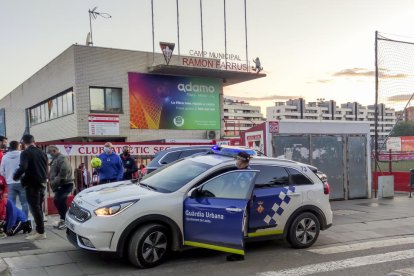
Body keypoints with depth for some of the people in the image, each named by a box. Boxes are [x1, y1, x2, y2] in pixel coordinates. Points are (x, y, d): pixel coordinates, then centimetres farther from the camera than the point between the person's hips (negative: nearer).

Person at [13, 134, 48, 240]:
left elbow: (22, 168, -23)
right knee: (38, 207, 15)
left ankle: (40, 232, -4)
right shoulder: (42, 153, 11)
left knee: (35, 208, -4)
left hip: (32, 184, -7)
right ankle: (40, 230, 18)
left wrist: (15, 177, -7)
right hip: (42, 183, 7)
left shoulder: (25, 153, -10)